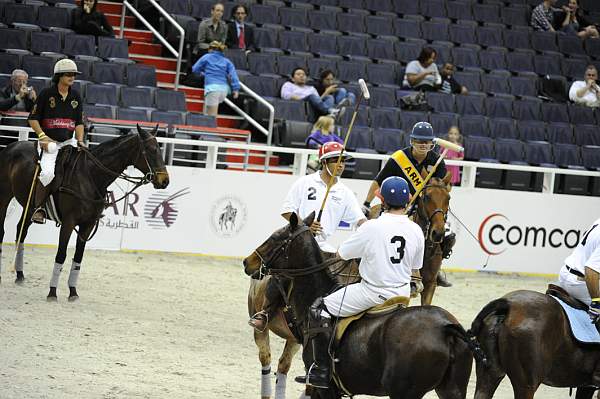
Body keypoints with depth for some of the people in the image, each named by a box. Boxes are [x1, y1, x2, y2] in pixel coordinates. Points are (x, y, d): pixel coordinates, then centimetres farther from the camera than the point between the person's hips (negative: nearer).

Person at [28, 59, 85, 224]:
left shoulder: (76, 97, 10)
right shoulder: (47, 94, -3)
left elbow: (79, 123, 15)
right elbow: (33, 119, -1)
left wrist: (80, 140, -1)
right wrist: (43, 136, -12)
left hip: (69, 142, 5)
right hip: (49, 141, -5)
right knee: (48, 172, -27)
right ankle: (38, 208, -15)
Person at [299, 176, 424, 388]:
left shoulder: (371, 227, -17)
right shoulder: (416, 231, -3)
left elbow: (341, 254, -5)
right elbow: (415, 271, 9)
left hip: (372, 294, -5)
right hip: (402, 294, 5)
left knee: (319, 310, 7)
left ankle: (321, 370, 5)